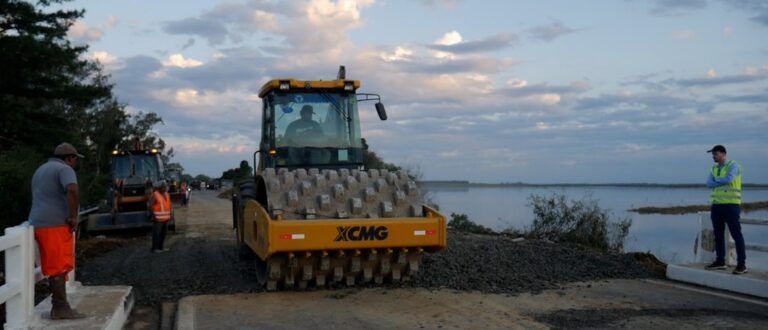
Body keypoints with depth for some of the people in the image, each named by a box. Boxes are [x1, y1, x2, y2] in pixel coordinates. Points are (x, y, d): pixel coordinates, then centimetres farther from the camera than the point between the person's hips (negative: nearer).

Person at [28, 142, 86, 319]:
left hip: (42, 224, 9)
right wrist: (73, 217, -19)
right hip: (56, 225, -9)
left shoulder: (41, 170, 22)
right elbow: (72, 191, -28)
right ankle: (60, 308, -8)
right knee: (58, 267, -8)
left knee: (55, 266, 11)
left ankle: (60, 306, 13)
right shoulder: (65, 170, -8)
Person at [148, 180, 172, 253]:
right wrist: (153, 215, -16)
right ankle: (154, 248, 3)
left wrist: (169, 215, 15)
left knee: (163, 233, 12)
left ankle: (160, 247, 22)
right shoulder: (155, 195, -10)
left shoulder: (167, 195, 12)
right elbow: (150, 205, -12)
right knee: (156, 233, -4)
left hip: (165, 218, 8)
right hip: (158, 218, -8)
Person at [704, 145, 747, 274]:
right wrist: (723, 182, -12)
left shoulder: (733, 165, -6)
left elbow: (728, 179, -23)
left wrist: (716, 180, -4)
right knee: (718, 234, 9)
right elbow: (709, 184, 1)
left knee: (736, 234, -6)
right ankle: (720, 261, 16)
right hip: (717, 205, 7)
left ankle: (741, 264, -4)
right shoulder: (714, 168, 14)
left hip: (731, 205, -7)